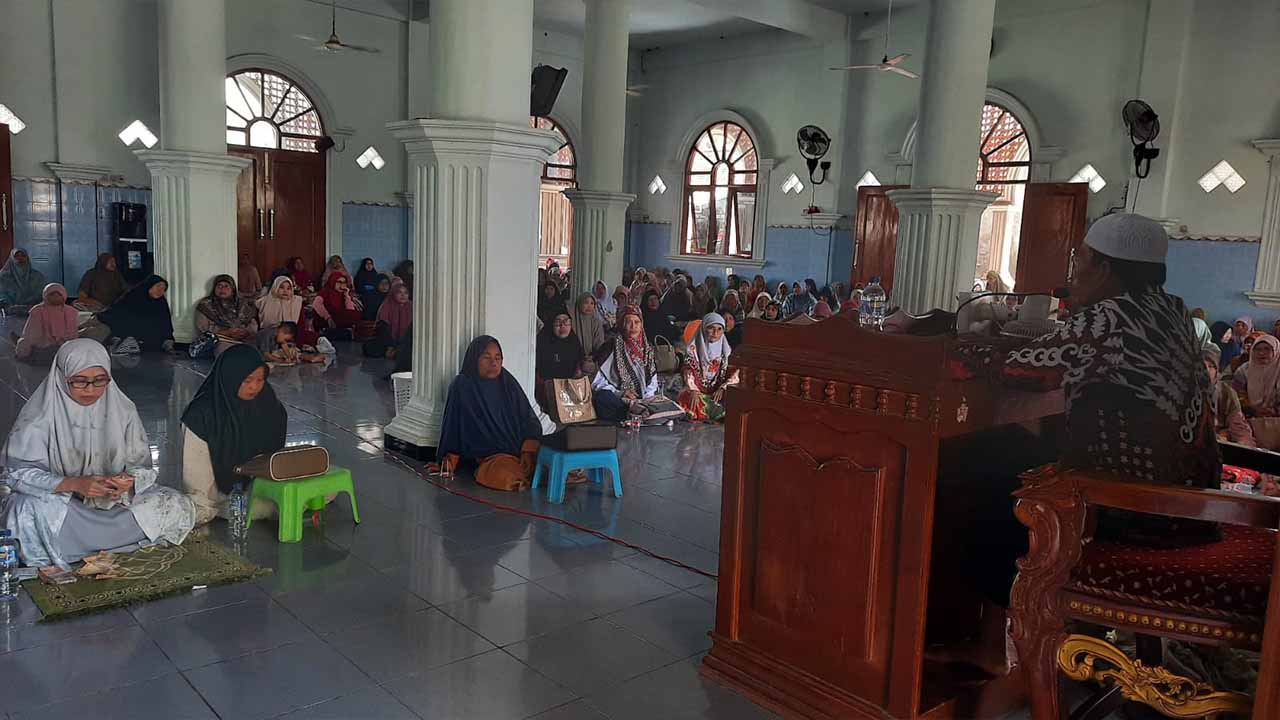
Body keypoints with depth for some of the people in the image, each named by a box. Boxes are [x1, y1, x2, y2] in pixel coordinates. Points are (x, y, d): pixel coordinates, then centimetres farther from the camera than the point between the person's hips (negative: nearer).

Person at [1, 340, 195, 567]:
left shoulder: (122, 410, 0)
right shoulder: (39, 416, -8)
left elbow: (141, 465, 2)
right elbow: (19, 472, -13)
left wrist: (129, 481, -24)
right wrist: (74, 484, -28)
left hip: (114, 500, 3)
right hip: (59, 501, -3)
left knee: (180, 507, -20)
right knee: (28, 511, -37)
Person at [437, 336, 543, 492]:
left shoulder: (509, 384, 10)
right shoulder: (462, 386, 3)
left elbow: (530, 421, 6)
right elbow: (453, 427, 5)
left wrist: (528, 452, -9)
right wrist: (448, 465, 1)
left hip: (519, 450, 3)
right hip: (487, 455, -3)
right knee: (507, 473, -35)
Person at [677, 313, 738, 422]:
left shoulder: (726, 350, 5)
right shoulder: (694, 348, 0)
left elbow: (733, 375, 3)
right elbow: (689, 372, -4)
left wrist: (722, 389, -14)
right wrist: (694, 391, -18)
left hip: (718, 391, 1)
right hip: (697, 389, -1)